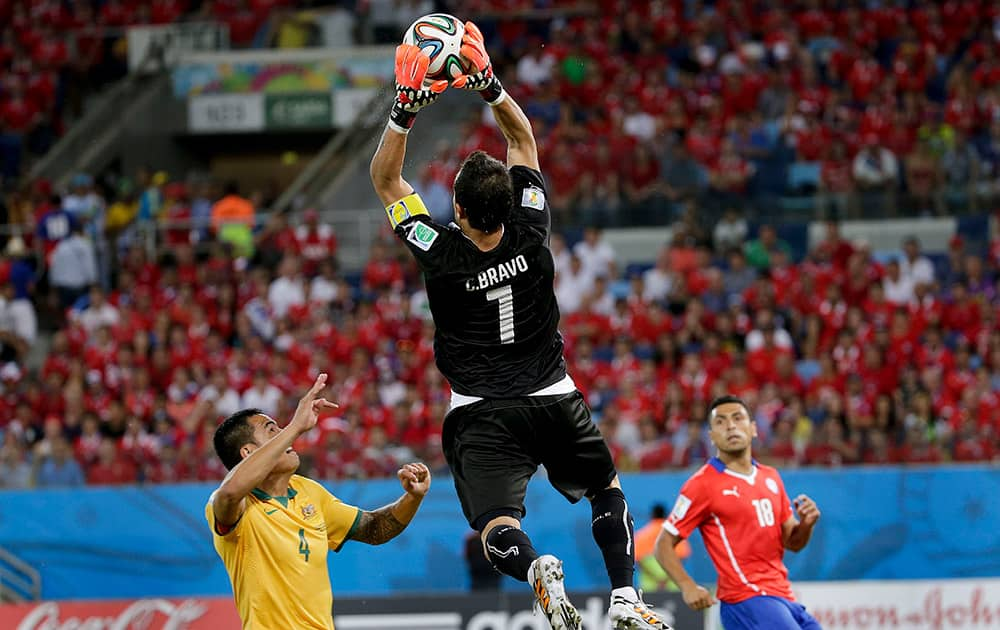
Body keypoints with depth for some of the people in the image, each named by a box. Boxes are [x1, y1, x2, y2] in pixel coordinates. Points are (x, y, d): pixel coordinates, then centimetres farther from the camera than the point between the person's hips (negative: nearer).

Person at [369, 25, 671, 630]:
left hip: (482, 415, -3)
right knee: (609, 490, 22)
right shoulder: (532, 236, -9)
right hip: (554, 399, 3)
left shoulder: (441, 254, -13)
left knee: (497, 526, -9)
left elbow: (385, 180, -1)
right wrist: (490, 85, -4)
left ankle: (537, 569, -43)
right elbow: (524, 139, 3)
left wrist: (405, 111, -9)